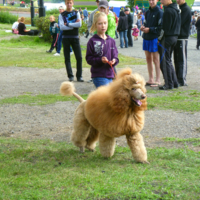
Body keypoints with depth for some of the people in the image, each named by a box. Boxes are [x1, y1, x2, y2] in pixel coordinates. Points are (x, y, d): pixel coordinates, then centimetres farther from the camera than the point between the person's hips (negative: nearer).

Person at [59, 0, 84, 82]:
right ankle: (70, 76, 5)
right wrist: (74, 25, -10)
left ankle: (79, 76, 2)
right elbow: (62, 27, -9)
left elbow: (79, 24, -7)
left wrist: (67, 24, -10)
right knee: (67, 58, 0)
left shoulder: (76, 13, 8)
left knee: (79, 57, -5)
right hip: (66, 38, 0)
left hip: (75, 37, 1)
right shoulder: (62, 15, 5)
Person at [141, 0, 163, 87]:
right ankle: (150, 79, 20)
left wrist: (150, 29, -17)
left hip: (155, 38, -7)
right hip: (146, 38, 7)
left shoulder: (160, 12, -9)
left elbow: (161, 27, -12)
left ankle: (157, 80, 3)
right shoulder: (147, 12, 13)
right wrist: (143, 27, 1)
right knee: (148, 59, 11)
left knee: (156, 59, -3)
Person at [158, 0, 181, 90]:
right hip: (175, 37, 9)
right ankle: (175, 82, 19)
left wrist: (160, 38, -11)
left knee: (165, 61, -2)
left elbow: (165, 28, -19)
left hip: (167, 38, -9)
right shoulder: (177, 9, 12)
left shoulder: (168, 11, -17)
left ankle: (169, 84, 1)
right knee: (168, 60, 18)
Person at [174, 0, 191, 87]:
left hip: (182, 38, -9)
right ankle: (178, 79, 16)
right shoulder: (179, 8, 17)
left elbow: (179, 23, -17)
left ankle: (182, 80, -6)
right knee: (176, 59, 11)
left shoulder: (186, 9, -11)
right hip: (177, 37, 9)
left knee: (182, 60, -7)